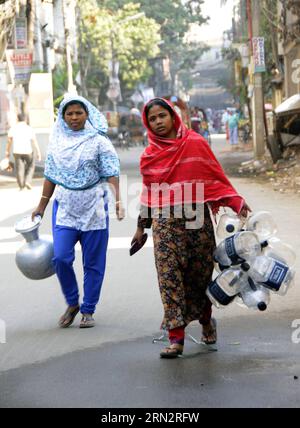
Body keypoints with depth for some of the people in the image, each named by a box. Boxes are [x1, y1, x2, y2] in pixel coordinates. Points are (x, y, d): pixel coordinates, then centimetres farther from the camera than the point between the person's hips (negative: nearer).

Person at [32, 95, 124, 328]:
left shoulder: (99, 141, -1)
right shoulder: (57, 143, 8)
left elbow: (111, 174, -7)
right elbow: (50, 177, 15)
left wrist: (118, 200, -19)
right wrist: (41, 207, 16)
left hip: (93, 208, -2)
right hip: (65, 208, 2)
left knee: (93, 263, 2)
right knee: (61, 257, -11)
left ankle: (88, 310, 14)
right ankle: (72, 303, 10)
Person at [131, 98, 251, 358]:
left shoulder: (196, 143, 3)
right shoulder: (149, 156, 9)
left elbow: (216, 177, 4)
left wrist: (237, 202, -5)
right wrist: (141, 227, 20)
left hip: (197, 217, -1)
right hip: (165, 222, 1)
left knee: (201, 272, 6)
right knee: (170, 276, -8)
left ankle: (206, 320, 34)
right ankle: (176, 338, -7)